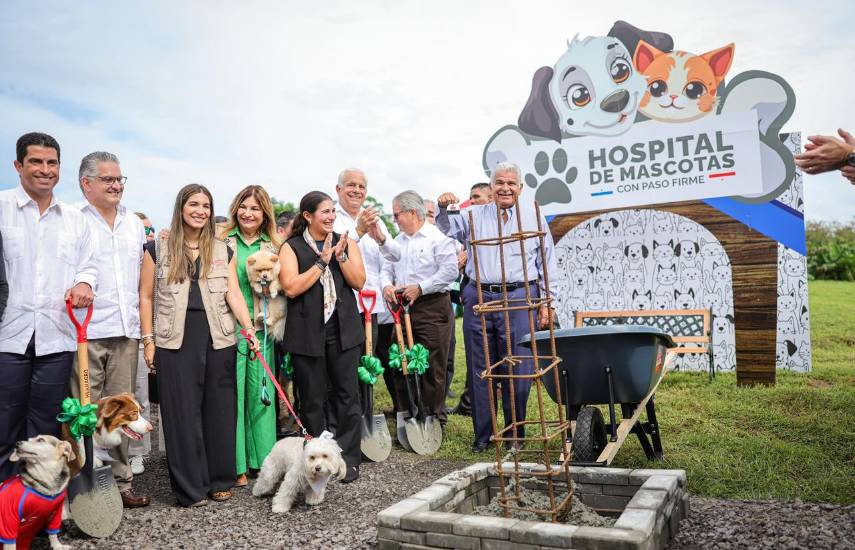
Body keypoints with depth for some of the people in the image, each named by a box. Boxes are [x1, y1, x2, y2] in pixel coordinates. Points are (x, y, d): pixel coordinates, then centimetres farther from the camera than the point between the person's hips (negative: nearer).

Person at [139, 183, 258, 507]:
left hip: (218, 340, 2)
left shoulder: (223, 251, 11)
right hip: (176, 341, -2)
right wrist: (148, 341, 0)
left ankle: (220, 480, 20)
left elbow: (233, 293, 2)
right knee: (183, 414, 2)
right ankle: (190, 488, 13)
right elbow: (146, 297, 5)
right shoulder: (157, 249, 5)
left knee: (219, 411, 7)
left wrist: (249, 329, -11)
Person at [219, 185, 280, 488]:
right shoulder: (222, 241, 3)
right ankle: (236, 464, 10)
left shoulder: (274, 246, 10)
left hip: (262, 327, 2)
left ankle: (263, 458, 19)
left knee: (261, 392, 7)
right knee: (232, 393, 0)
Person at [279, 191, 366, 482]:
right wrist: (322, 261, -11)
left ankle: (349, 459, 15)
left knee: (347, 394, 4)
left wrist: (340, 256, -9)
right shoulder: (292, 247, 1)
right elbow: (291, 287, -12)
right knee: (312, 400, 6)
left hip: (343, 330, 2)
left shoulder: (346, 242, 10)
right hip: (308, 333, -2)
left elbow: (359, 281, 2)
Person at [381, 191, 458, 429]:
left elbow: (450, 271, -15)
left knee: (432, 366, -2)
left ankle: (435, 418, 11)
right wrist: (387, 285, -2)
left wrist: (420, 288, -16)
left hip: (432, 306, -7)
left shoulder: (438, 237, -7)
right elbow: (387, 269, 21)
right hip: (402, 307, 7)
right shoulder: (397, 240, 16)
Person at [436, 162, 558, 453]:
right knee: (479, 369, 6)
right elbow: (446, 228, 17)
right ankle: (482, 433, 18)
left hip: (519, 298, -2)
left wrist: (546, 301, 6)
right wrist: (442, 207, -4)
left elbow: (547, 261, 11)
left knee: (518, 370, 0)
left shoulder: (534, 217, 9)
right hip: (479, 297, 2)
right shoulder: (475, 215, 12)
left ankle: (515, 432, 17)